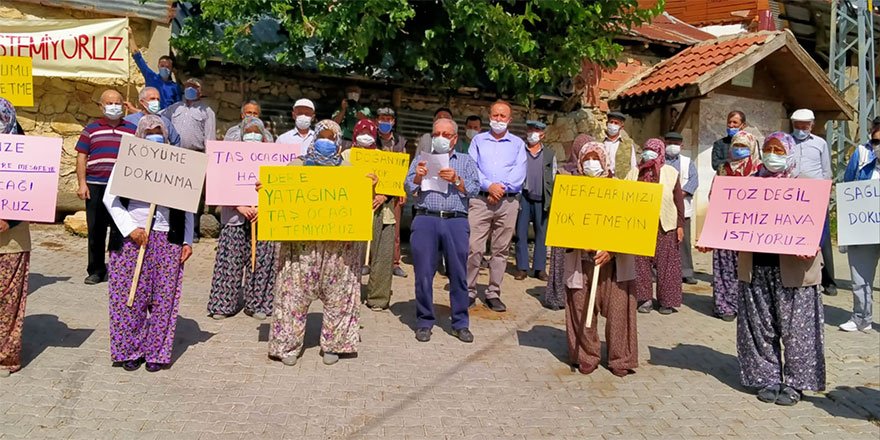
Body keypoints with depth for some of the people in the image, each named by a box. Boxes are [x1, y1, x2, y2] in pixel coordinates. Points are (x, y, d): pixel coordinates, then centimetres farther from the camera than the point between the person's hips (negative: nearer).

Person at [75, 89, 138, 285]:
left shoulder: (133, 130, 11)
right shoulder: (91, 129, 11)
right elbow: (81, 157, 9)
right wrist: (82, 183, -1)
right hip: (95, 186, 1)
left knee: (120, 230, 0)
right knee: (95, 230, 6)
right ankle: (96, 270, 16)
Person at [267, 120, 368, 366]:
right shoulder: (297, 165, 13)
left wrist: (371, 187, -7)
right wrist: (264, 189, -5)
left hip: (339, 243, 1)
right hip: (302, 241, 0)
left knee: (337, 294, 4)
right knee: (295, 292, 0)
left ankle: (333, 345, 16)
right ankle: (289, 345, 11)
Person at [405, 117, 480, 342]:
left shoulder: (466, 161, 17)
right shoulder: (421, 160, 18)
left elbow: (474, 190, 4)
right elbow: (409, 189, 8)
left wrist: (456, 180, -12)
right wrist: (418, 177, -11)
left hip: (456, 221, 0)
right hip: (426, 220, 1)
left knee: (458, 273, 2)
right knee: (423, 273, 1)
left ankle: (460, 323, 13)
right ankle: (424, 322, 13)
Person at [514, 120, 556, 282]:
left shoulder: (549, 155, 12)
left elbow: (554, 179, 11)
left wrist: (552, 201, 2)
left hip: (542, 200, 1)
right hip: (523, 198, -1)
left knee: (542, 234, 4)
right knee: (521, 233, 0)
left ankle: (540, 268, 10)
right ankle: (522, 268, 6)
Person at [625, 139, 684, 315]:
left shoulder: (670, 173, 3)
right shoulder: (635, 173, 8)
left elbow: (679, 201, 3)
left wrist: (680, 225, -1)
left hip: (665, 227, -2)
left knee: (666, 263, 2)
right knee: (641, 262, 3)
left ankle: (666, 301, 13)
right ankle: (645, 298, 14)